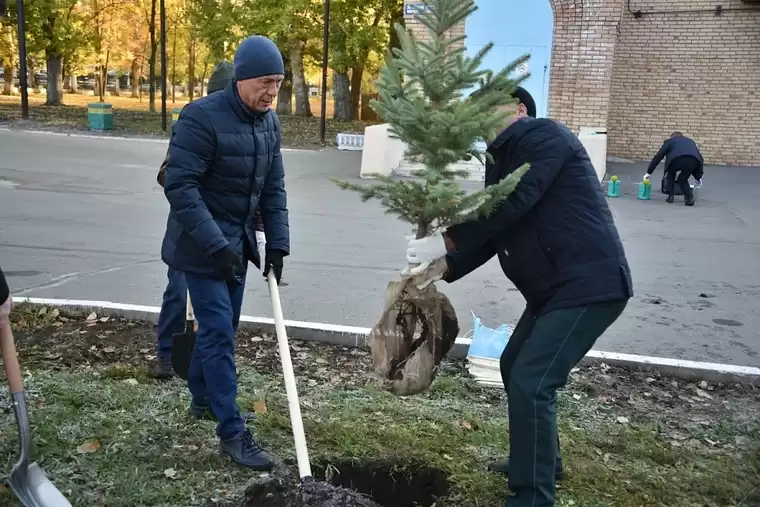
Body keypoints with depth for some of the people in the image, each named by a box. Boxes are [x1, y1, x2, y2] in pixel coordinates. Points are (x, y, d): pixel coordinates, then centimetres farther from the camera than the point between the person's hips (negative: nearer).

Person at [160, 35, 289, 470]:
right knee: (219, 332, -7)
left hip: (238, 242, 7)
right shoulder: (202, 117, -20)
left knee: (222, 326, 17)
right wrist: (215, 245, -26)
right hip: (203, 246, -7)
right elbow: (179, 186, -23)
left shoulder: (270, 121, 3)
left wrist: (277, 243, 1)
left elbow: (274, 187, 8)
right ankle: (233, 431, 0)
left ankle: (202, 396, 37)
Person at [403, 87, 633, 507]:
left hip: (587, 284, -10)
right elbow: (491, 232, 11)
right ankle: (539, 459, 39)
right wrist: (443, 267, -4)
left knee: (531, 384, -13)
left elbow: (511, 204, -23)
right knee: (515, 369, 20)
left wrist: (444, 242, -24)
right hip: (552, 286, 10)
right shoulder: (503, 159, 18)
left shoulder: (544, 136, -10)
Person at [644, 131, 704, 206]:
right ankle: (690, 198, 10)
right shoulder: (690, 141, 40)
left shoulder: (670, 141, 33)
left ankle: (671, 196, 22)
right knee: (682, 179, 28)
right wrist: (698, 177, 34)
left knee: (670, 174, 30)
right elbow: (700, 158, 32)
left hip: (677, 159, -2)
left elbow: (658, 157, 29)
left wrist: (648, 172, 34)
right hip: (693, 160, 2)